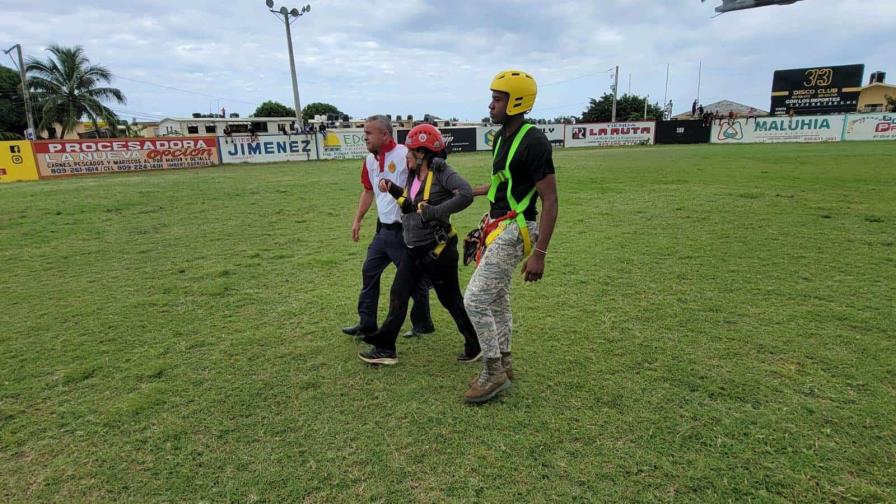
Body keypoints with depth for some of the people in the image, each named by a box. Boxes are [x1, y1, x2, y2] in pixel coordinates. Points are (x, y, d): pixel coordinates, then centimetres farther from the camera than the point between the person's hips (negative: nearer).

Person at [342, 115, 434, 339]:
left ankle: (422, 325, 23)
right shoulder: (370, 160, 8)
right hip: (383, 229, 8)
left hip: (404, 230, -8)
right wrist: (357, 220, 21)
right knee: (369, 272, 13)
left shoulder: (405, 155, -16)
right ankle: (367, 324, 26)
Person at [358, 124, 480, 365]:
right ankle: (385, 349, 22)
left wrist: (434, 212, -30)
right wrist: (392, 189, 8)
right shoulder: (414, 175, 8)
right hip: (412, 251, 8)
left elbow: (466, 194, -31)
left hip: (437, 251, -8)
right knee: (398, 296, 10)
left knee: (451, 300, 6)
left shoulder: (441, 172, -17)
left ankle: (476, 345, 27)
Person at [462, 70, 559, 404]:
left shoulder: (533, 142, -19)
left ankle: (494, 373, 10)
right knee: (497, 299, 17)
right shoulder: (502, 137, 10)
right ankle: (503, 364, 33)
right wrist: (470, 192, 30)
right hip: (497, 226, 10)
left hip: (513, 231, -10)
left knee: (475, 300, -8)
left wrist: (539, 253, -23)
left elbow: (549, 200, -20)